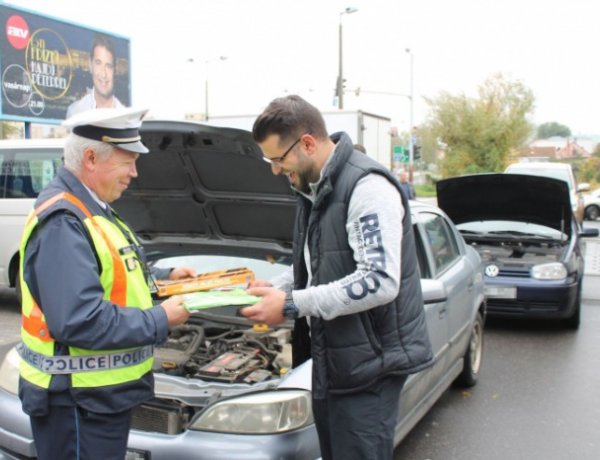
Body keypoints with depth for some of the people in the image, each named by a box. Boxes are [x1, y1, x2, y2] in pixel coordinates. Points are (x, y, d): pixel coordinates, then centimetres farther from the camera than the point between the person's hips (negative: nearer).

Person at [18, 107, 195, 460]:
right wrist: (160, 321, -22)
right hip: (78, 401, -10)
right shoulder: (63, 224, -23)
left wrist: (164, 278, 12)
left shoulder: (90, 210, 11)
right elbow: (80, 321, -31)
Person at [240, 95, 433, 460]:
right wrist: (275, 288, 4)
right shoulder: (315, 189, 11)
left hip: (369, 359, -9)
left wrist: (292, 305, -25)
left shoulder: (367, 186, -19)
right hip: (332, 357, 9)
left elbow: (379, 282, -26)